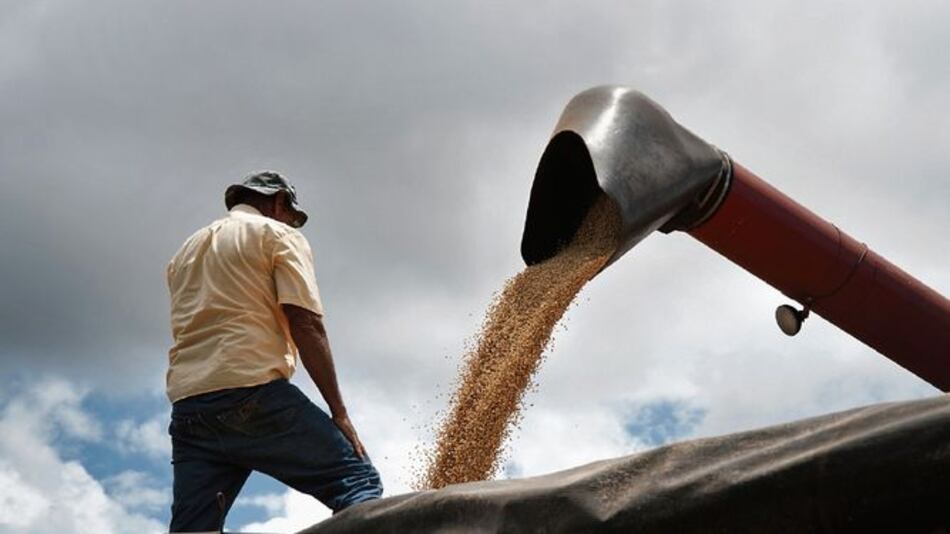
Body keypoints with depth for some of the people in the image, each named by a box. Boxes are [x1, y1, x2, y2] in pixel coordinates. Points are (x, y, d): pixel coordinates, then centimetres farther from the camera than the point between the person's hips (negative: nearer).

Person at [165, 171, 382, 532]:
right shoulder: (278, 235, 8)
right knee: (358, 482, -3)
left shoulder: (185, 251, 29)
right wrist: (339, 412, -7)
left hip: (187, 408, 7)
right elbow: (305, 323, -5)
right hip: (254, 394, -6)